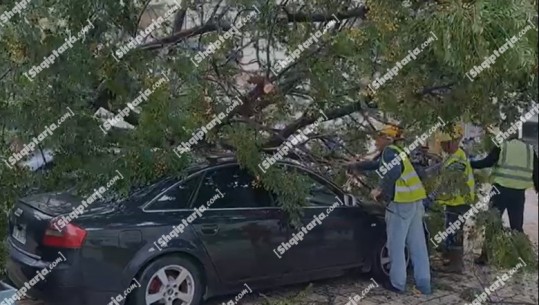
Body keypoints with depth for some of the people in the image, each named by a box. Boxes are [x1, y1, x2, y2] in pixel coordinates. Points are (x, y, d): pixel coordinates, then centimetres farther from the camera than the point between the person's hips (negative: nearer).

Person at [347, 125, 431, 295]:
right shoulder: (395, 152, 22)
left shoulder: (389, 151, -5)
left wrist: (380, 190, -17)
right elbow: (375, 165, 36)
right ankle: (424, 284, 14)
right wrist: (355, 167, 43)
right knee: (417, 245, 10)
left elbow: (394, 171, -25)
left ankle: (398, 283, 9)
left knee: (396, 245, 2)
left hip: (402, 202, -9)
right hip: (415, 201, 9)